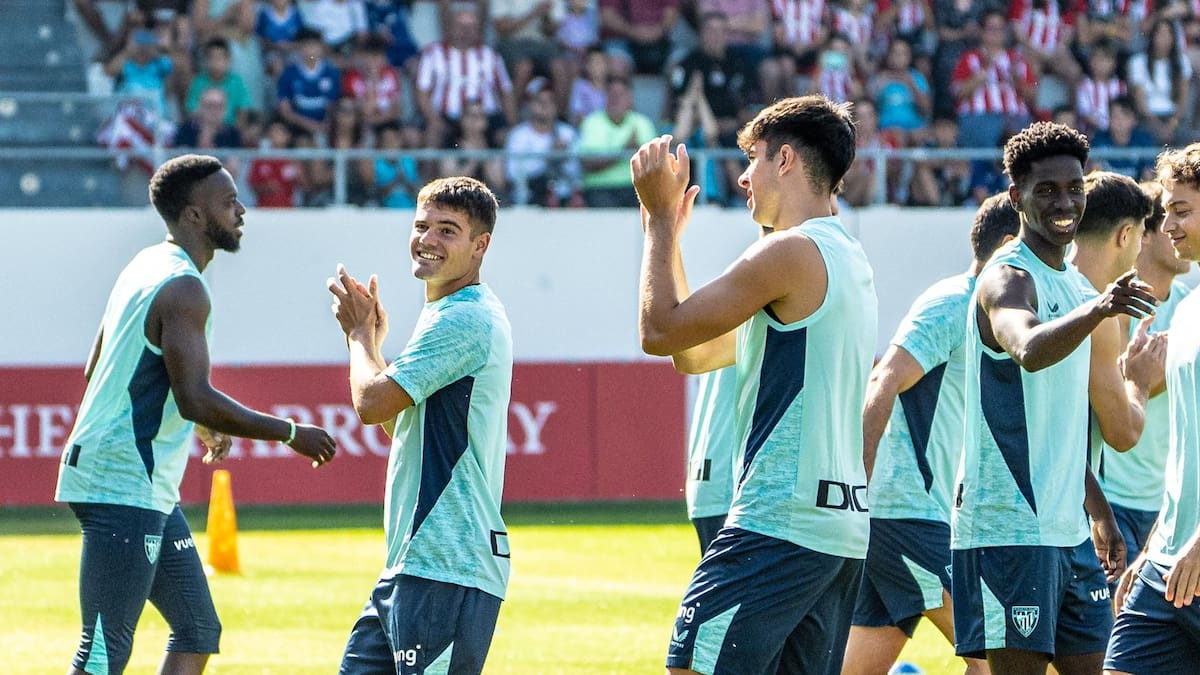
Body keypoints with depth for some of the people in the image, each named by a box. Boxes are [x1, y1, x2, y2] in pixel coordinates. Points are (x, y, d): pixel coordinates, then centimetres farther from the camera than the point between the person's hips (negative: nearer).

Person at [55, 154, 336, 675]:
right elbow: (196, 399, -25)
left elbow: (98, 372, 24)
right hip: (123, 488, -11)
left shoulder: (148, 267, 15)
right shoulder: (183, 289, -16)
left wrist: (199, 428, 29)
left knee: (197, 632, 13)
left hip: (148, 491, 11)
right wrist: (290, 433, -15)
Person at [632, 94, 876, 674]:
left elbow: (659, 331, -8)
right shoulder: (848, 260, 20)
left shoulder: (793, 251, -10)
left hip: (777, 521, -10)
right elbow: (693, 354, 24)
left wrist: (660, 218, 3)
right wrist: (667, 231, 24)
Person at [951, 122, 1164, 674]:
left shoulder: (1076, 288, 18)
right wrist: (1096, 310, -48)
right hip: (1006, 527, -9)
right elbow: (1029, 350, -37)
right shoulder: (1009, 278, -10)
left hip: (1069, 530, 9)